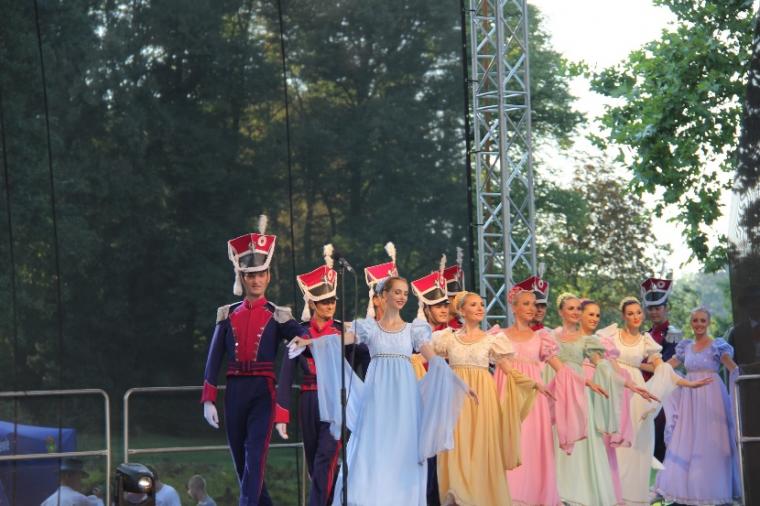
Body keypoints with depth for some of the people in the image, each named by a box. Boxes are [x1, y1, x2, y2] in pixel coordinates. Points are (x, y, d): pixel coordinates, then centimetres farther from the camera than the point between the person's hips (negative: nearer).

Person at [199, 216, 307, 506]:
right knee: (241, 460, 10)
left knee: (255, 458, -15)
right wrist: (208, 401, -1)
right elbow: (214, 360, 6)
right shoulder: (228, 315, 9)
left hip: (263, 392, -3)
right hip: (234, 392, 3)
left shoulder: (278, 317, 4)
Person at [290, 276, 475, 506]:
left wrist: (460, 384, -7)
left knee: (404, 452, -2)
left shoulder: (414, 329, 12)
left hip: (405, 398, 1)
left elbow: (435, 361, 4)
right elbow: (338, 340, -5)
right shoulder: (369, 327, 9)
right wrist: (309, 342, -20)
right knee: (371, 449, -7)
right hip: (377, 396, -1)